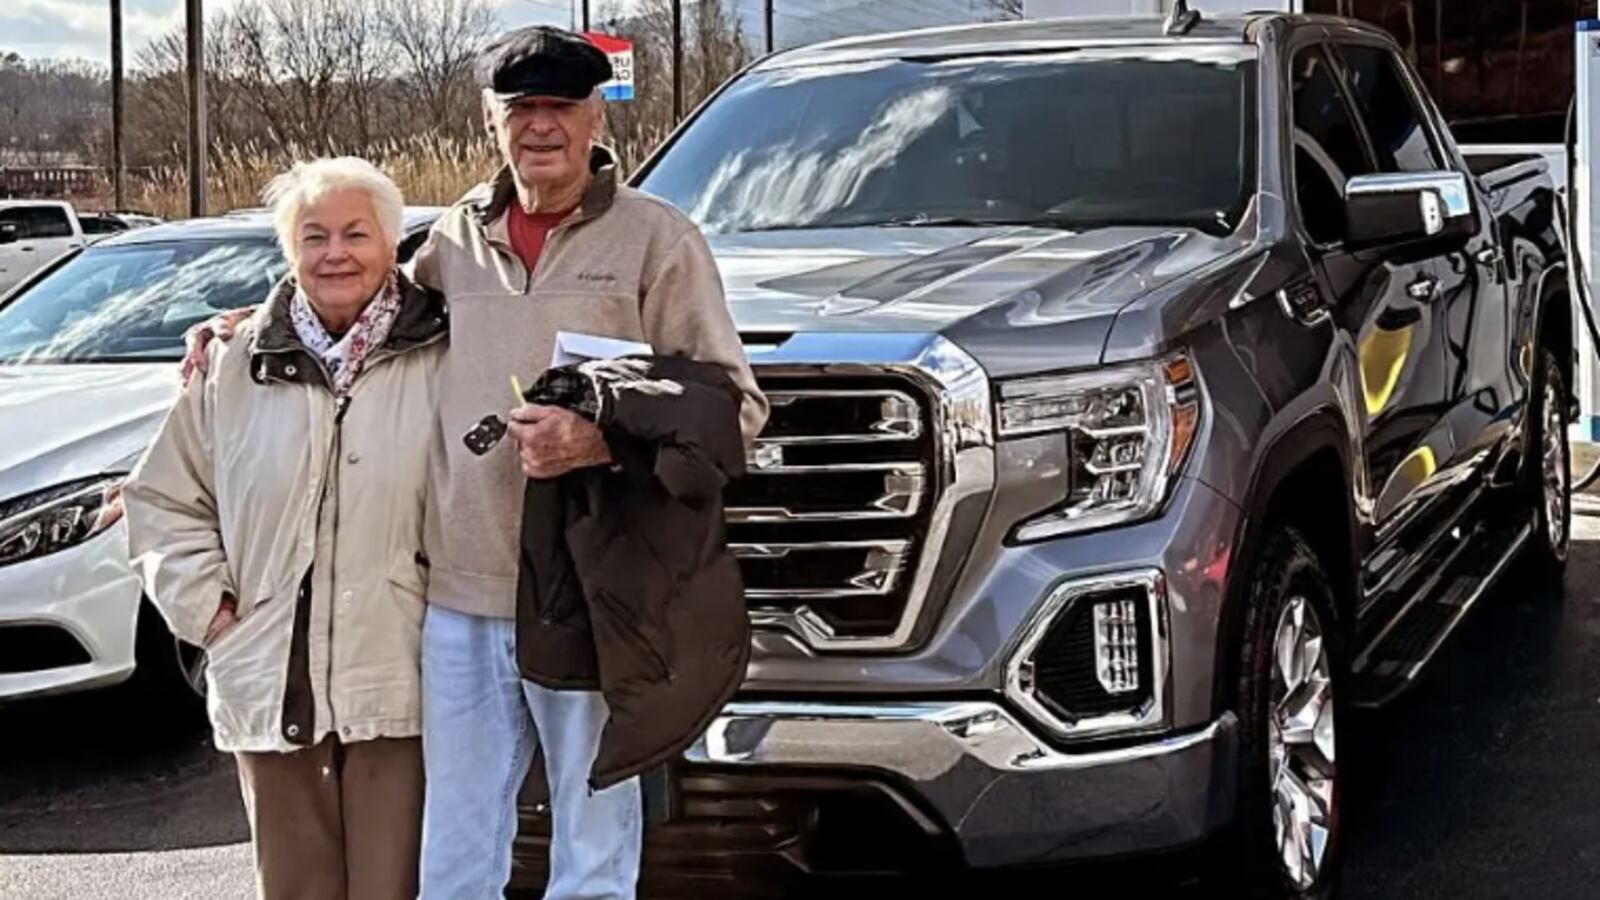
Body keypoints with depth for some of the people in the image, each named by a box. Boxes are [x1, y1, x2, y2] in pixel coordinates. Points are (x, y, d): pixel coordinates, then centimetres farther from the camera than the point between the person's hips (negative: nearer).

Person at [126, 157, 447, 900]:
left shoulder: (439, 360, -1)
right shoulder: (234, 367, 5)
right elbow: (163, 499, 12)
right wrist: (206, 606, 2)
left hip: (397, 682, -2)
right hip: (271, 683, 3)